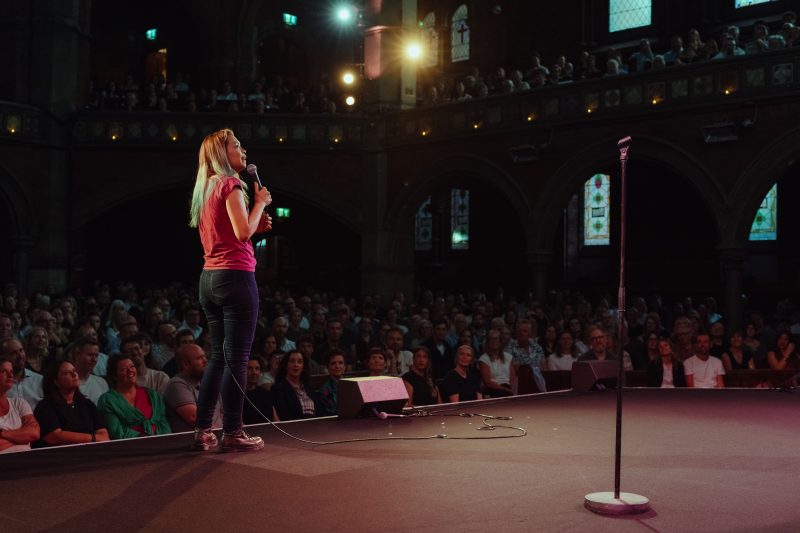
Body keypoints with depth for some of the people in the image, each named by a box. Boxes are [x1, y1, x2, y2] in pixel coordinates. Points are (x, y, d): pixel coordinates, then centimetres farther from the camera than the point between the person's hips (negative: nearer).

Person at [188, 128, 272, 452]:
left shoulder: (204, 189, 19)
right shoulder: (230, 184, -8)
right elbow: (243, 233, -17)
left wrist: (257, 225, 17)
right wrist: (261, 202, -4)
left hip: (209, 278, 9)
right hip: (235, 276, -9)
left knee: (218, 356, 13)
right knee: (237, 358, -4)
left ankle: (202, 431, 14)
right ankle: (233, 432, 0)